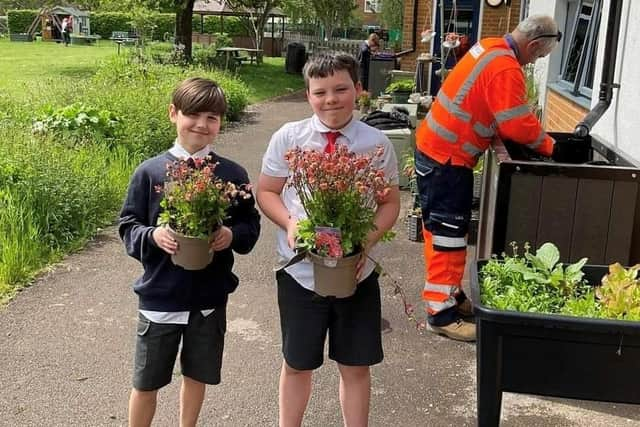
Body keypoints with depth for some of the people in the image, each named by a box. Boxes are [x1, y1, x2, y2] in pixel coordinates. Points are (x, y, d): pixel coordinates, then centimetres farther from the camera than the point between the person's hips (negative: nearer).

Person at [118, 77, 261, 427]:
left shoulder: (233, 174, -4)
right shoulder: (150, 172, -7)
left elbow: (251, 225, 4)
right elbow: (128, 226, -1)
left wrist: (232, 235, -17)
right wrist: (152, 236, -21)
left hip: (210, 297, 1)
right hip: (159, 296, -1)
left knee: (197, 376, 19)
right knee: (146, 383, 12)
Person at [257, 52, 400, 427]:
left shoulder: (377, 143, -5)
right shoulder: (288, 138, -6)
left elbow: (390, 203, 3)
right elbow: (266, 192, 3)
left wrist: (368, 240, -15)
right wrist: (289, 223, -16)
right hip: (300, 272, 0)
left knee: (356, 367, 15)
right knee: (297, 365, 18)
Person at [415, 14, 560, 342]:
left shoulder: (490, 48, 10)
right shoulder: (504, 68, -20)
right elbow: (517, 124, -20)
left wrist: (536, 137, 9)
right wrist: (548, 145, -3)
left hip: (435, 148, 10)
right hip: (447, 157, -10)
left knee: (441, 228, 15)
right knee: (449, 233, -6)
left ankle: (447, 294, 27)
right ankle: (441, 312, 0)